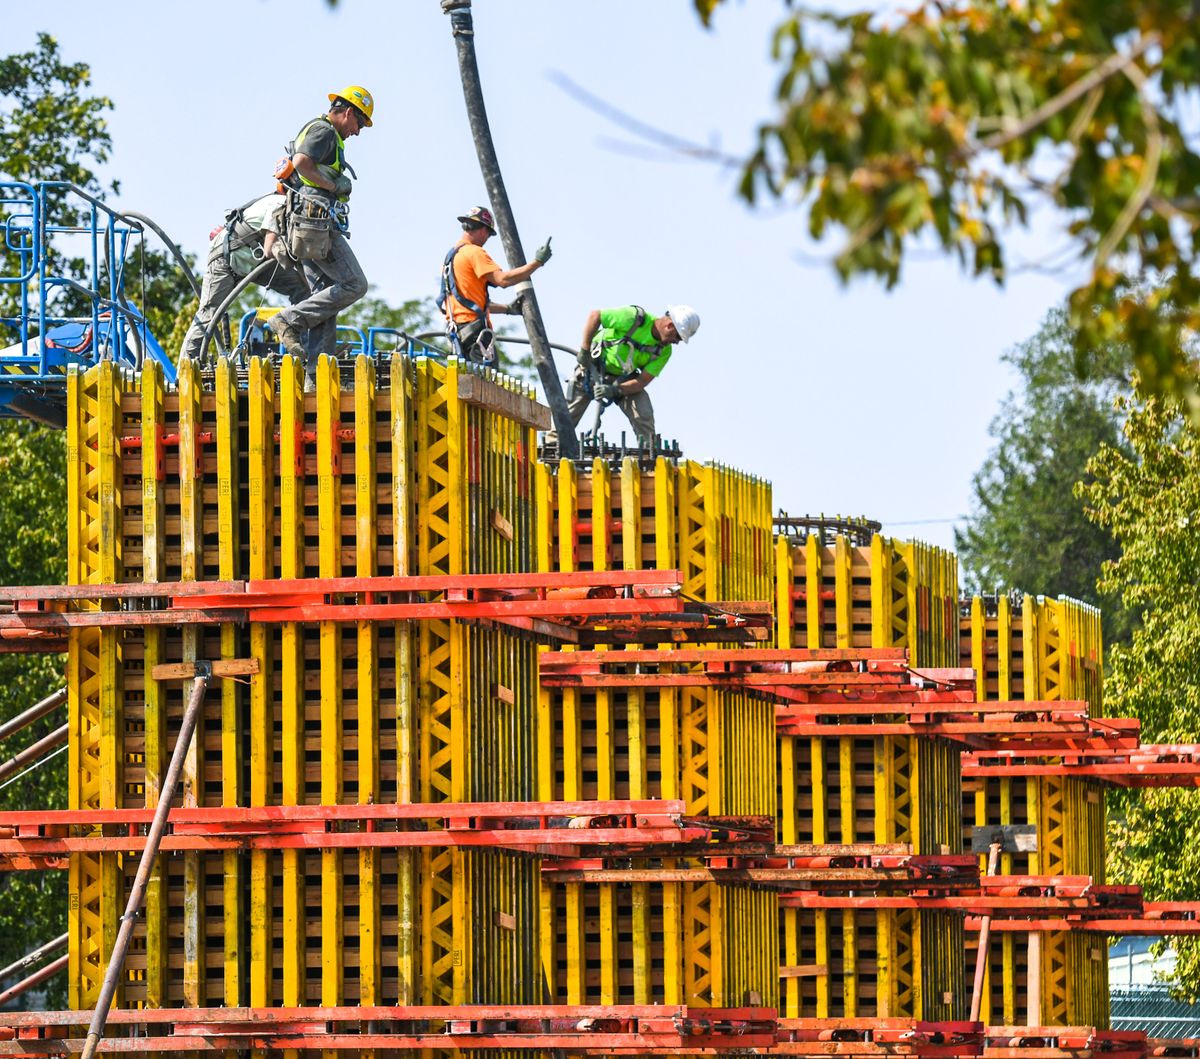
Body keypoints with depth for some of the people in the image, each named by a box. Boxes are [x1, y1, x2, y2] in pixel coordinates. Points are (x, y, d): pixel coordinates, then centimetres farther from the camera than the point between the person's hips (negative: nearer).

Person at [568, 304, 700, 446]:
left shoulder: (664, 351, -13)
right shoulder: (634, 318, -27)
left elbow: (643, 381, -17)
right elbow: (594, 316, -20)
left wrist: (615, 390, -33)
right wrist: (584, 351, -21)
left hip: (623, 378, 3)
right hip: (593, 367, -3)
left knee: (644, 416, -16)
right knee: (566, 418, -2)